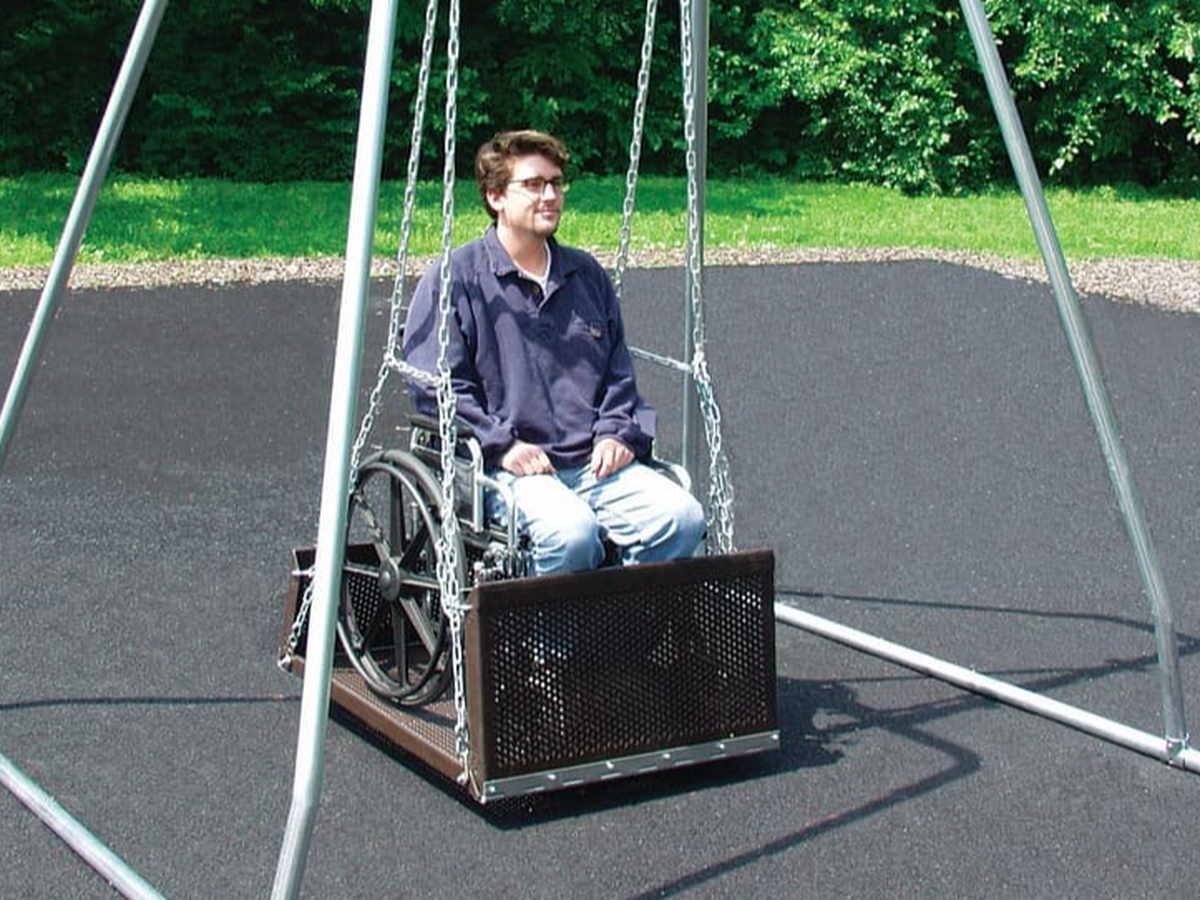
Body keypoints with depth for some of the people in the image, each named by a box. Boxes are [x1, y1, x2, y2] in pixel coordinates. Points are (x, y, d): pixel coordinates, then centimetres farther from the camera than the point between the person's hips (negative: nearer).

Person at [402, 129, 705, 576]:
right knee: (570, 532, -35)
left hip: (596, 463, 5)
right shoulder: (455, 278, 4)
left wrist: (617, 433, 5)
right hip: (507, 469, -5)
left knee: (681, 517, -21)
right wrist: (501, 444, -14)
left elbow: (619, 374, 24)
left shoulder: (586, 274, 22)